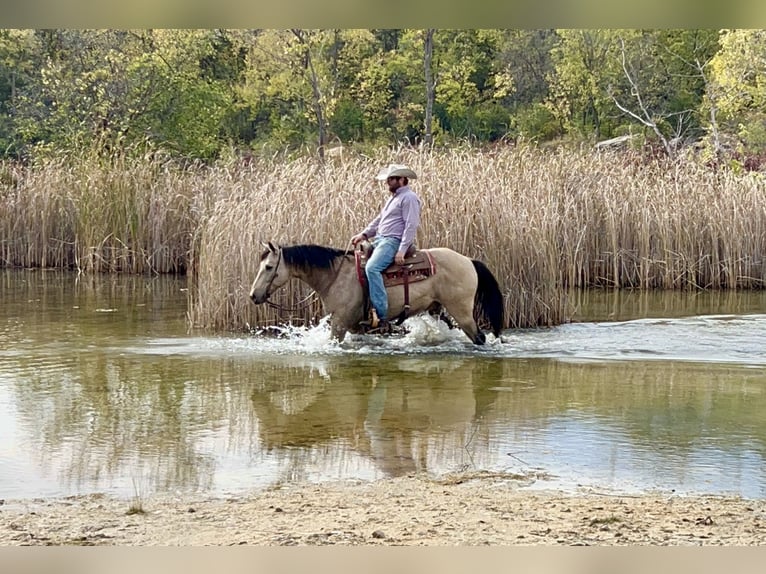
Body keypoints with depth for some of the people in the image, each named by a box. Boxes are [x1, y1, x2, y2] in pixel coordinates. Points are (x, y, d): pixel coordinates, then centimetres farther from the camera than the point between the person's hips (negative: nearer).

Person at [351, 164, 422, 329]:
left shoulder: (409, 198, -9)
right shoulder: (394, 198, 22)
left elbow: (411, 226, -17)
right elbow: (379, 220, 26)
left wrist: (402, 251, -23)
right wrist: (364, 234, 12)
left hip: (393, 241, -11)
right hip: (380, 240, 11)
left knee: (372, 267, -30)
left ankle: (381, 315, -34)